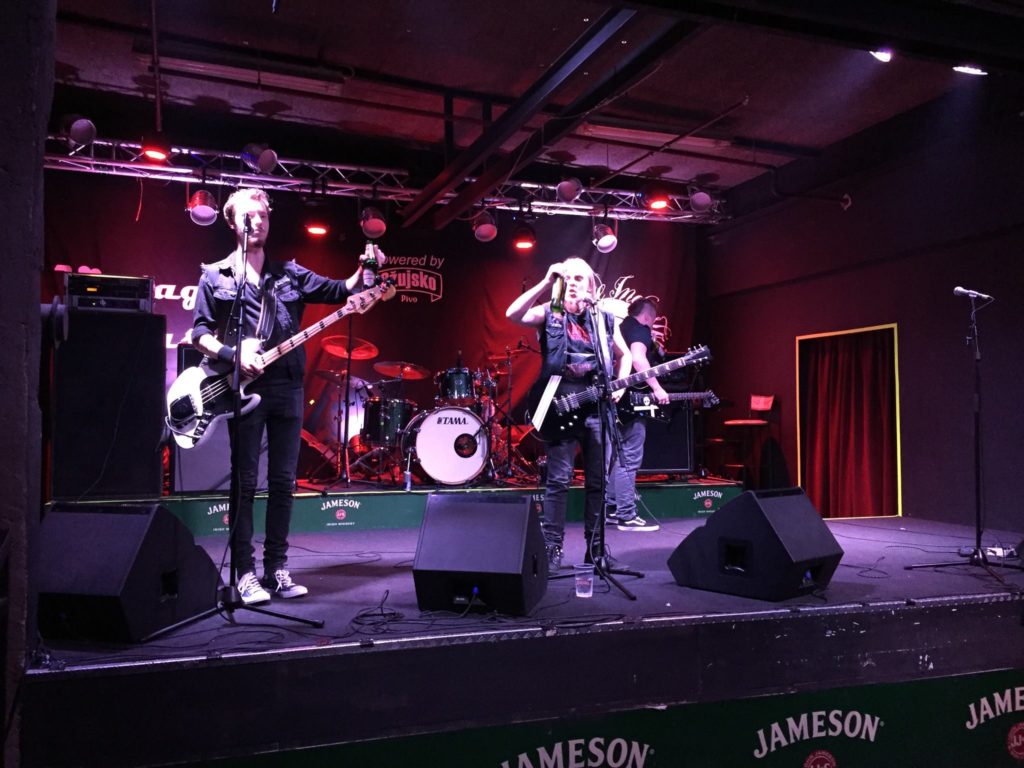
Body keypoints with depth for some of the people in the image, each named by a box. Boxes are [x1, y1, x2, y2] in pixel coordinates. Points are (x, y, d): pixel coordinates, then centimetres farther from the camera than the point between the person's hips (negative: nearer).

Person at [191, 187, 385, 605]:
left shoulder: (289, 274, 14)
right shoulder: (215, 276, 7)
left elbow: (341, 291, 8)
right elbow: (200, 333, 3)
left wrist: (364, 271, -10)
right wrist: (233, 355, -13)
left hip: (287, 386, 3)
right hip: (245, 388, -3)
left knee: (283, 481, 6)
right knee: (245, 483, -1)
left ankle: (276, 567, 14)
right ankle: (246, 572, 6)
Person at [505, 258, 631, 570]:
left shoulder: (605, 318, 12)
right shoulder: (549, 314, 2)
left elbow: (623, 355, 24)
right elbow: (512, 314, -17)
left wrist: (619, 384, 6)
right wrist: (546, 283, -22)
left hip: (598, 407, 3)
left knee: (598, 481, 7)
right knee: (558, 480, -4)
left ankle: (596, 546, 17)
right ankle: (552, 547, 3)